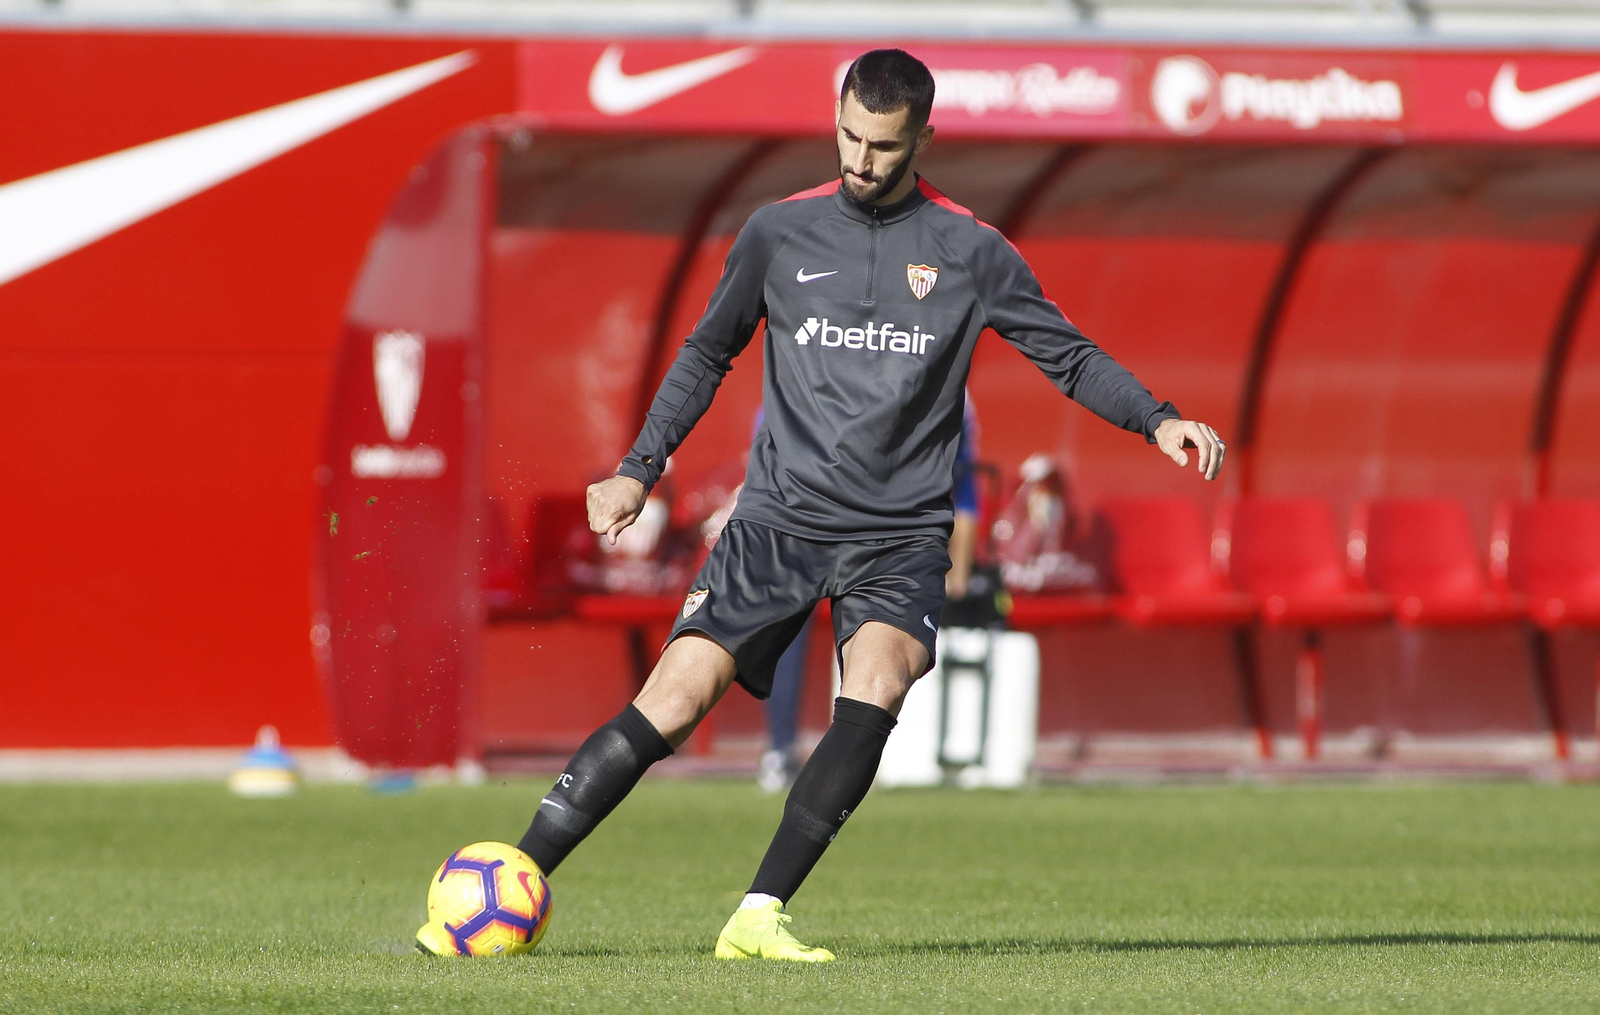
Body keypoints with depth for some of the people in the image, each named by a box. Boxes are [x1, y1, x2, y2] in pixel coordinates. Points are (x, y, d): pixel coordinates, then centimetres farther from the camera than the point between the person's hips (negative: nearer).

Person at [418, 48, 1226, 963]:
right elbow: (707, 355, 19)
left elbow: (1070, 355, 9)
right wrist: (641, 469, 13)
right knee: (671, 705, -12)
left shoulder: (969, 251, 3)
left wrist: (1157, 421, -6)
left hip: (902, 534, -1)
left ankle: (758, 917, -27)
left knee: (877, 685, -29)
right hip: (780, 517, 1)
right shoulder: (780, 234, 7)